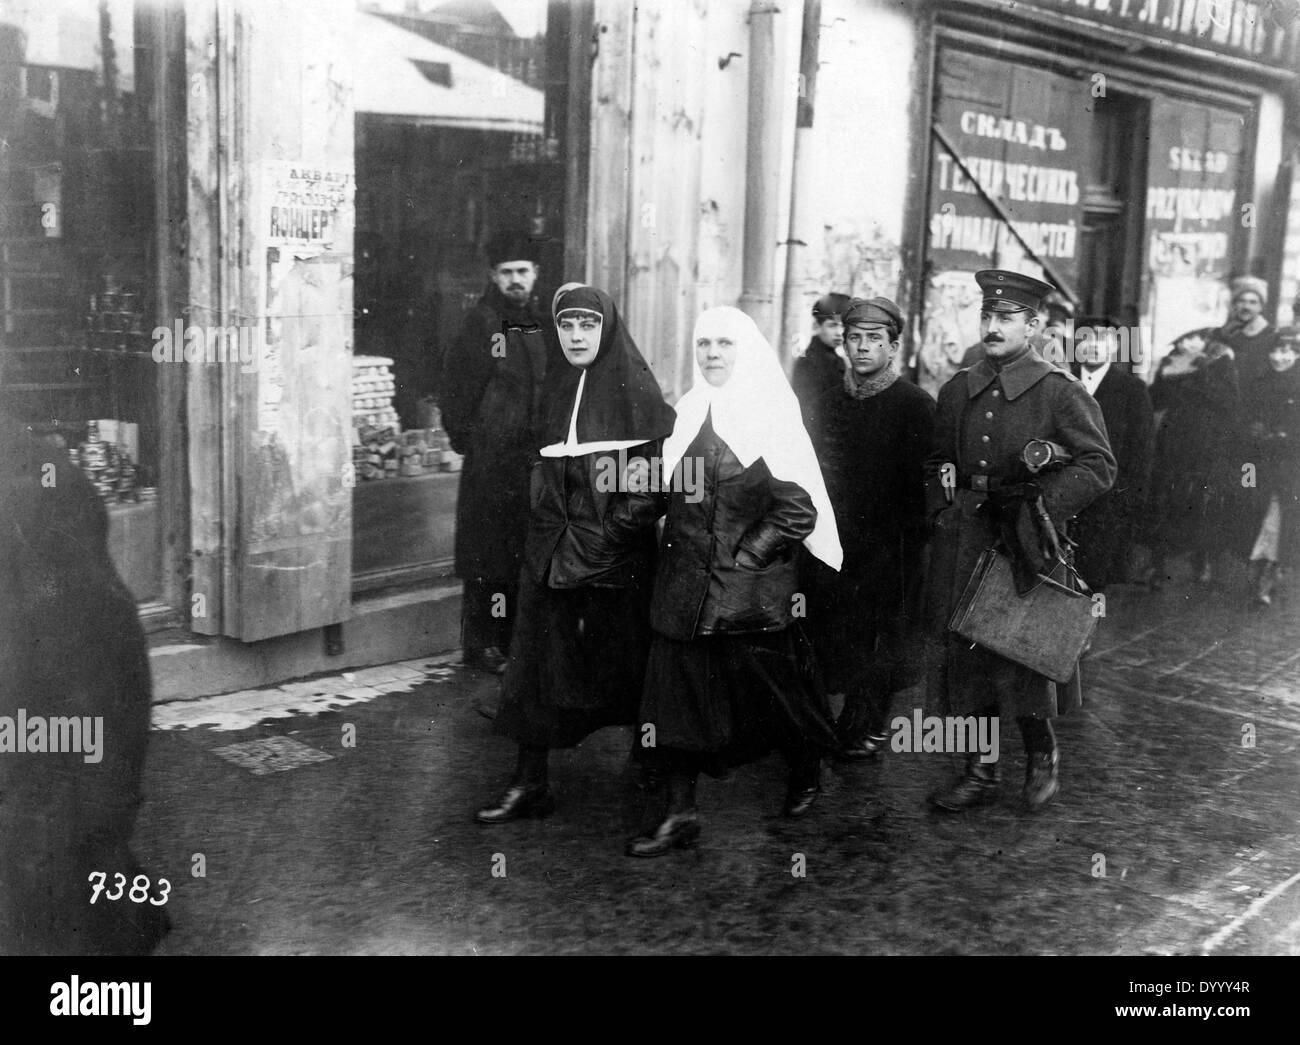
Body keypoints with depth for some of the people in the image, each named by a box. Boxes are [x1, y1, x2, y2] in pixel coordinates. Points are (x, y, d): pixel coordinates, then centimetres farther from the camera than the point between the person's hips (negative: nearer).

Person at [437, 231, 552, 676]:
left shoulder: (542, 325, 11)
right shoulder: (480, 325, -7)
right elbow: (452, 391, -6)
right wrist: (467, 439, -5)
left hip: (536, 459, 6)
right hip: (489, 462, -6)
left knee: (529, 553, 10)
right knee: (488, 555, -2)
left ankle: (519, 640, 21)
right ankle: (481, 644, 7)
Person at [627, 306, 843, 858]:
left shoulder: (773, 415, -5)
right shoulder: (686, 413, 9)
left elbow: (799, 509, -10)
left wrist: (745, 553, -12)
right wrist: (674, 541, 5)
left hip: (754, 587, -4)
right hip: (686, 584, 5)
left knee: (772, 685, 7)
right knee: (679, 690, 1)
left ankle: (806, 774, 34)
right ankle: (680, 813, 9)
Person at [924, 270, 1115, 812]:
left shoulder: (1061, 392, -4)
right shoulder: (957, 390, 11)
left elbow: (1098, 466, -7)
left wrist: (1039, 503, -17)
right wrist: (944, 512, 6)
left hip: (1024, 544, -4)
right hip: (962, 541, 5)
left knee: (1024, 654, 0)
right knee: (964, 654, 6)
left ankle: (1041, 754, 25)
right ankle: (980, 772, 18)